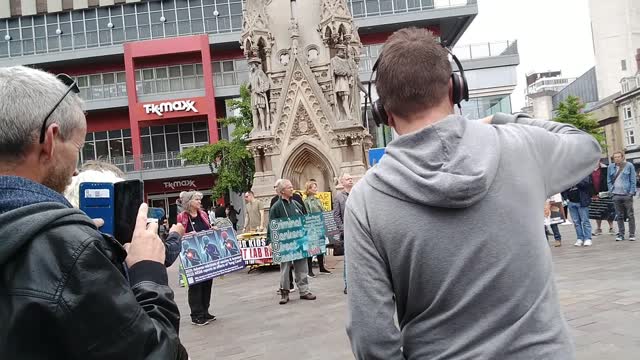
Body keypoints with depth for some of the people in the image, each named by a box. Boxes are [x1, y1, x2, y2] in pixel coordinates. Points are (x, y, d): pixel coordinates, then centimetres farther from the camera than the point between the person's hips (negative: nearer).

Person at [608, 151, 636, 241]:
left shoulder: (629, 166, 0)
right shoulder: (610, 167, 8)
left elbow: (633, 180, -1)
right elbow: (609, 181, 13)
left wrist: (631, 192, -9)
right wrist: (611, 190, 2)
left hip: (627, 194, -3)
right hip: (616, 195, 3)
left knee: (630, 215, 3)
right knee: (619, 216, 8)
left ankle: (632, 234, 9)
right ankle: (621, 234, 15)